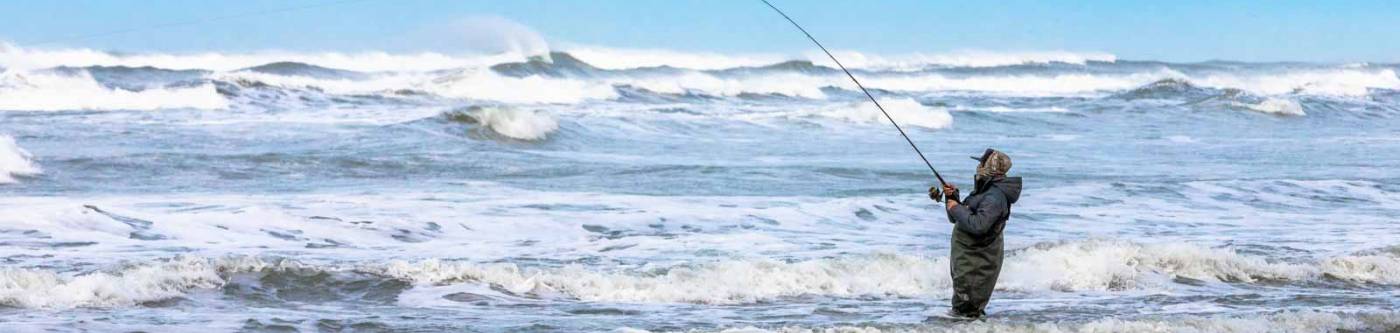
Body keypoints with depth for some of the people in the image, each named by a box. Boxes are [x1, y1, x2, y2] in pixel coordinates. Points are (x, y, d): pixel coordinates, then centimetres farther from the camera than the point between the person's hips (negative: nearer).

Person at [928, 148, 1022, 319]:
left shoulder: (995, 196, -21)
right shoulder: (983, 191, 13)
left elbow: (978, 226, -32)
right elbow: (956, 219, 20)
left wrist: (956, 208, -20)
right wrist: (953, 197, 3)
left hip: (977, 262, -11)